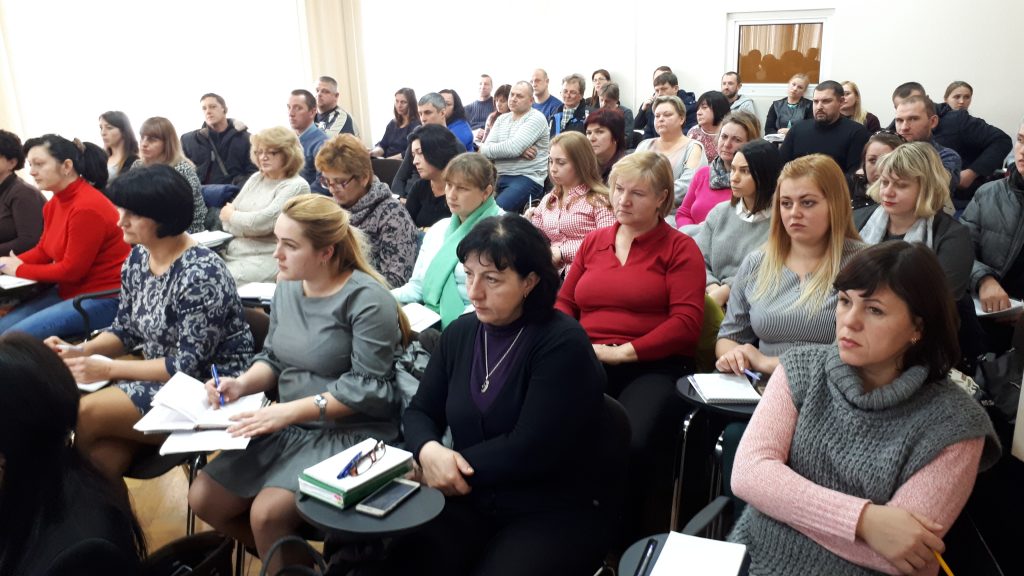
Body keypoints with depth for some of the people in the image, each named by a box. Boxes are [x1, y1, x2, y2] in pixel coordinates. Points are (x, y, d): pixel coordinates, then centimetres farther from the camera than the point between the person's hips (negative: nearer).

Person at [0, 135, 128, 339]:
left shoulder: (87, 207, -21)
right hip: (69, 291, 10)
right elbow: (43, 251, 16)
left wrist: (19, 270, -6)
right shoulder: (55, 203, 9)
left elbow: (71, 270, -18)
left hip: (103, 299, -10)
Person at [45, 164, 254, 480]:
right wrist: (81, 351, -5)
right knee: (102, 450, -19)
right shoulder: (137, 258, 3)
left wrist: (107, 369, -19)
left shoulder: (201, 274, -23)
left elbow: (190, 364, -21)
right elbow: (125, 328, 14)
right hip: (161, 377, 7)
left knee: (84, 416, -18)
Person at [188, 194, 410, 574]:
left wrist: (290, 410, -26)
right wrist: (243, 383, -6)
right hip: (290, 428, 8)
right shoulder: (287, 287, 6)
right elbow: (274, 358, 15)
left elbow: (368, 388, -21)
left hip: (350, 435, -8)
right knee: (203, 498, 2)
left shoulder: (366, 298, -17)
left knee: (267, 514, -24)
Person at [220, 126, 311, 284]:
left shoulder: (296, 186, -5)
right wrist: (251, 228, -8)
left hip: (265, 258, -6)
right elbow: (226, 223, 12)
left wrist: (231, 215, 1)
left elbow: (263, 222, -15)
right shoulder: (255, 178, 17)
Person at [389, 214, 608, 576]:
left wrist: (453, 466, -13)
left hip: (553, 515, -4)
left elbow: (530, 449, -19)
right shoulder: (460, 333, 5)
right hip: (470, 502, 4)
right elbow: (419, 412, 9)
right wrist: (429, 451, -13)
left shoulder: (563, 344, -15)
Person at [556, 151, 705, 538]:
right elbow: (564, 302, 20)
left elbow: (686, 322, -5)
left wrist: (625, 351, -12)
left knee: (634, 444, -32)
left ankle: (638, 541, -6)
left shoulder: (680, 248, 5)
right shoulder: (593, 241, 21)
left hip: (653, 367, -3)